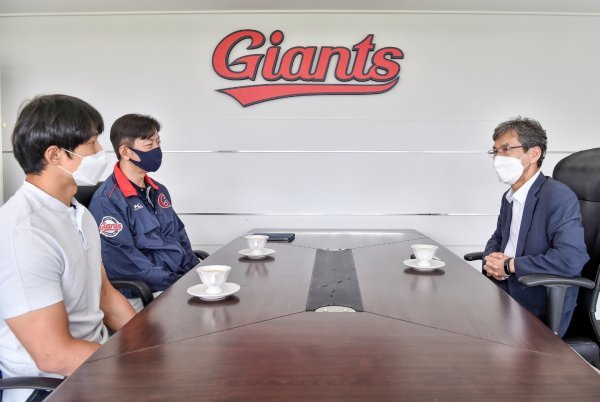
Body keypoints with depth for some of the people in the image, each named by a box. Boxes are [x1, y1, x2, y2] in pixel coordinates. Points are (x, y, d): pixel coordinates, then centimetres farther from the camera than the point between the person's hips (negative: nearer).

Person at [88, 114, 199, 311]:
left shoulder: (158, 191, 16)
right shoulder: (106, 201, -11)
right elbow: (124, 263, -16)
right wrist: (180, 284, -16)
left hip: (184, 278, 8)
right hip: (147, 295, -8)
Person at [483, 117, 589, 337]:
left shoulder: (558, 197, -15)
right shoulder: (509, 197, 11)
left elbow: (571, 258, -26)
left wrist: (510, 265, -18)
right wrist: (491, 259, -3)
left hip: (541, 312, -7)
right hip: (506, 296, 8)